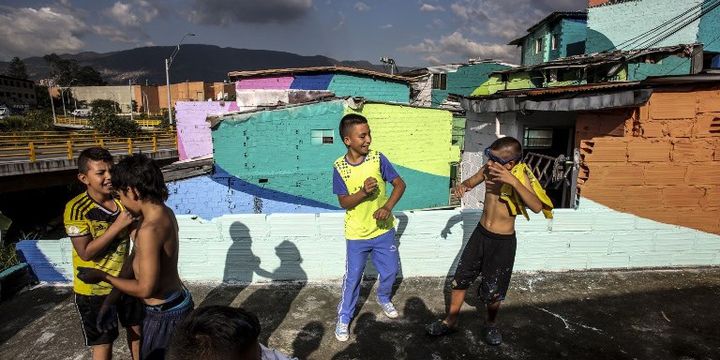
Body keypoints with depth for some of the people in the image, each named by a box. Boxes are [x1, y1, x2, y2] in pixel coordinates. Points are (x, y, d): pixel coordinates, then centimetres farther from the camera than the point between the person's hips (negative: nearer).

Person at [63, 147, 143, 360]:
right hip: (95, 288, -5)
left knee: (137, 329, 20)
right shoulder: (76, 209, -21)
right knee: (103, 343, 11)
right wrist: (117, 226, -29)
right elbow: (86, 252, -24)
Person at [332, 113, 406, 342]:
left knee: (390, 271, 18)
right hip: (357, 234, -2)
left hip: (384, 230, 2)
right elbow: (343, 202, -10)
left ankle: (384, 299, 49)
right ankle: (344, 317, 31)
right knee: (352, 278, 9)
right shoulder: (340, 167, -13)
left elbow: (400, 184, -6)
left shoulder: (377, 158, -11)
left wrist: (388, 207, -22)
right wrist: (363, 192, -29)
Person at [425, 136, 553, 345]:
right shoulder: (488, 169, -8)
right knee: (460, 279, 10)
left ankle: (491, 325, 39)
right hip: (480, 234, 4)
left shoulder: (520, 175, -20)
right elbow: (472, 182, 13)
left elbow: (537, 207, -34)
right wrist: (463, 186, -10)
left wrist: (513, 181, -40)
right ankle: (450, 322, 29)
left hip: (503, 242, -4)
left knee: (492, 291, 10)